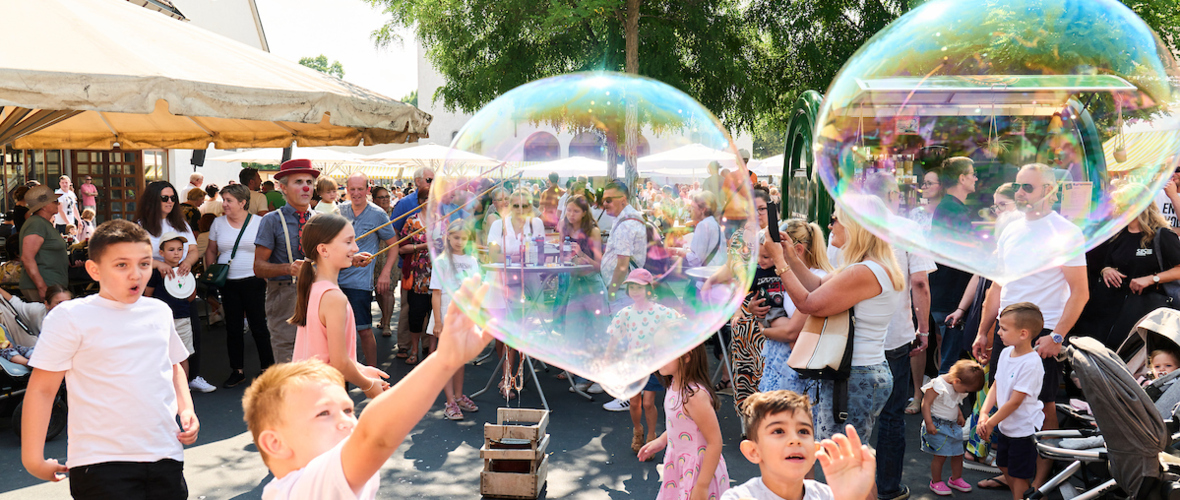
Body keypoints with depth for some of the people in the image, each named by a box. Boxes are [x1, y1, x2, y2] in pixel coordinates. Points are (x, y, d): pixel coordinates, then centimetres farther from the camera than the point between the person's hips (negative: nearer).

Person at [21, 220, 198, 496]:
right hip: (101, 463, -5)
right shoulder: (71, 317, -5)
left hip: (165, 454, 5)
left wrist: (187, 410, 10)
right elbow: (42, 389, -4)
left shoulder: (159, 312, 11)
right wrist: (33, 459, -4)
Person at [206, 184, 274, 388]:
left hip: (253, 281, -3)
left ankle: (267, 368, 13)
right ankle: (237, 371, 19)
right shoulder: (218, 223, 8)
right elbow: (211, 250, 16)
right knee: (233, 328, 8)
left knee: (259, 326, 0)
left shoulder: (259, 222, -1)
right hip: (228, 283, 3)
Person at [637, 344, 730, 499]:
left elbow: (715, 443, -26)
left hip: (697, 472, -9)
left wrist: (701, 487, -23)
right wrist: (662, 440, 9)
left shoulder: (695, 395, -29)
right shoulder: (675, 384, -2)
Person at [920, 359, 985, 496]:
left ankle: (956, 479, 31)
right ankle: (936, 482, 12)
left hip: (953, 425, 8)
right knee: (940, 455, -5)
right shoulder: (938, 385, -21)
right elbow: (925, 404, -20)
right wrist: (929, 423, -23)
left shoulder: (957, 388, 4)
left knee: (958, 453, 12)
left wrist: (960, 415, 12)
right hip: (938, 426, -8)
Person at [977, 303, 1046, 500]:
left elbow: (1014, 402, -24)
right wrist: (984, 413, -8)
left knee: (1019, 475, 4)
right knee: (1004, 466, 22)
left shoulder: (1031, 363, -27)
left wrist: (990, 423, -15)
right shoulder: (1006, 353, -1)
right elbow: (996, 385, 6)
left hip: (1024, 428, -9)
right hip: (1006, 425, 9)